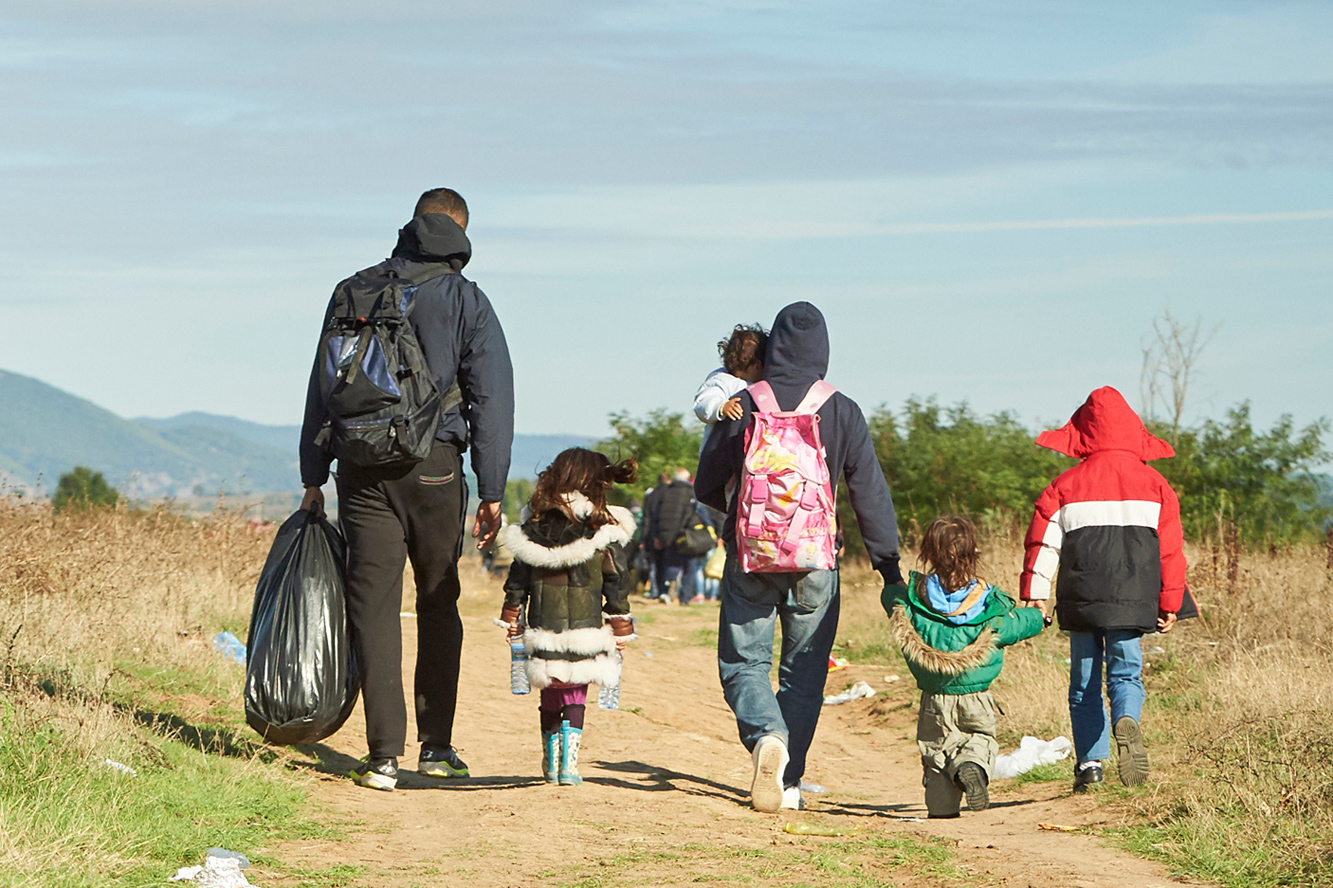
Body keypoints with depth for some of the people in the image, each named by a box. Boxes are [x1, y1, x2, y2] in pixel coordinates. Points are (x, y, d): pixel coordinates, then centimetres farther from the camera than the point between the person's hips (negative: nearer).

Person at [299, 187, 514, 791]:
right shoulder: (467, 301, 2)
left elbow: (323, 388, 8)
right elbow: (491, 399, -3)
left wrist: (314, 477, 11)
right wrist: (492, 491, -1)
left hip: (362, 469, 1)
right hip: (435, 468, -1)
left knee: (373, 608, -1)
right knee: (439, 605, 13)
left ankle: (385, 755, -8)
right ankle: (435, 746, 17)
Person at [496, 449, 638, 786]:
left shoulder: (532, 529, 2)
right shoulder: (605, 532, -6)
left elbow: (517, 582, 6)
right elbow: (617, 585, -2)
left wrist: (512, 620, 16)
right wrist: (621, 630, 6)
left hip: (543, 634, 2)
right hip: (586, 632, -2)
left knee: (550, 698, 16)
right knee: (576, 698, 5)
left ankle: (551, 761, 24)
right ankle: (568, 764, -4)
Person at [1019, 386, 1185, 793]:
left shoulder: (1066, 486, 2)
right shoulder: (1155, 485, 5)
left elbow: (1042, 543, 0)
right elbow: (1171, 550, 5)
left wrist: (1034, 597, 4)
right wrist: (1169, 604, 11)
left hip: (1081, 601, 0)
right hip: (1132, 602, 0)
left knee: (1085, 682, 10)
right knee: (1126, 672, 5)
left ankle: (1090, 763, 5)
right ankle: (1126, 720, -28)